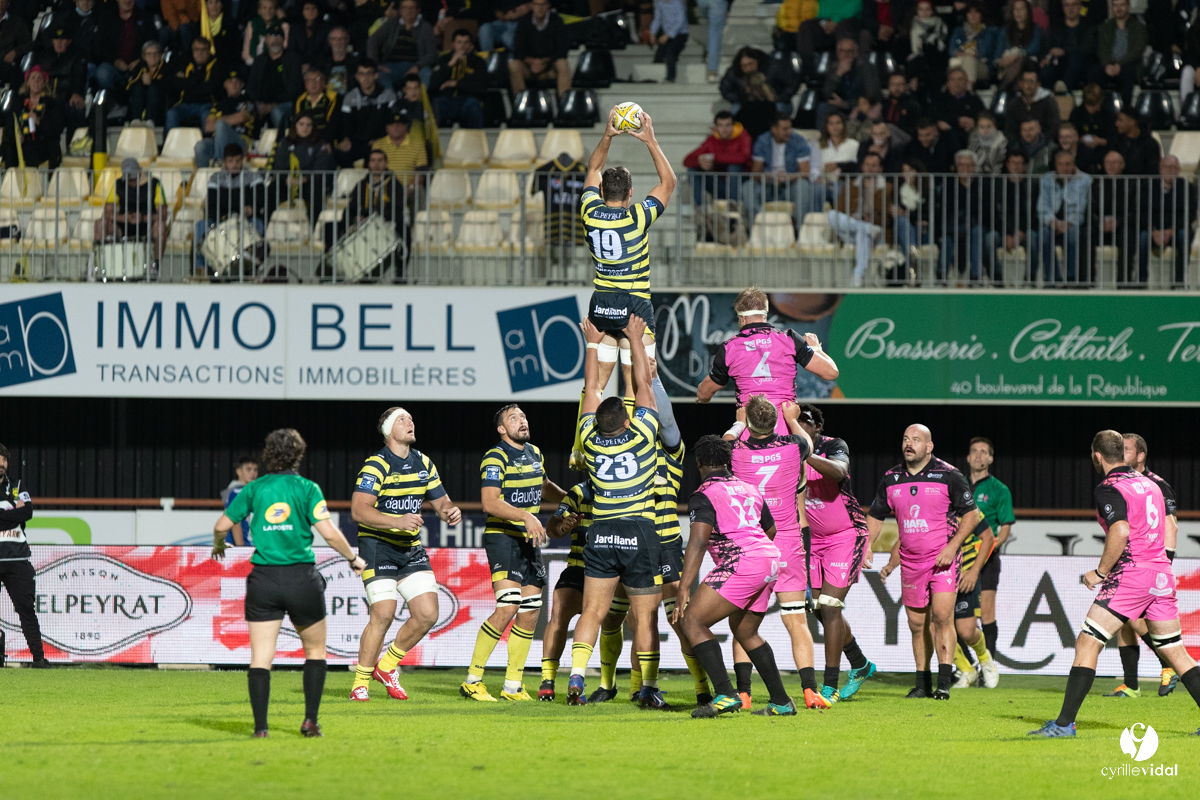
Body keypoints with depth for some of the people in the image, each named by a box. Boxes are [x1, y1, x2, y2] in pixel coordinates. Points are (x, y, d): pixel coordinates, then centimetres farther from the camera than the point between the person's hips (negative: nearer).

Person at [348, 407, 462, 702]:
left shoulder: (423, 463, 10)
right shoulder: (376, 466, -13)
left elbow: (440, 501, 17)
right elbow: (359, 510, -23)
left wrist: (450, 511, -8)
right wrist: (397, 522, -34)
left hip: (412, 548, 7)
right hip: (378, 546, -6)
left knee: (427, 614, -4)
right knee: (383, 614, -16)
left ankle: (387, 666, 16)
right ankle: (360, 683, -2)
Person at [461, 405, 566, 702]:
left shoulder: (534, 453, 15)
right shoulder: (495, 458, -10)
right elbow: (490, 502, -22)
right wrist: (526, 516, -31)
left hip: (529, 540, 8)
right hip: (503, 537, -8)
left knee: (530, 612, 4)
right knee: (507, 608, -18)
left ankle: (513, 686, 11)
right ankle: (472, 680, -11)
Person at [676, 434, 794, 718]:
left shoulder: (704, 496, -4)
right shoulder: (749, 489, 21)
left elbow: (697, 542, -16)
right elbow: (771, 531, 32)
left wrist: (683, 590, -20)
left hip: (741, 564, -9)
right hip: (770, 559, 9)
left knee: (693, 622, -8)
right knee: (744, 632, 24)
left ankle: (725, 695, -21)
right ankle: (782, 703, 23)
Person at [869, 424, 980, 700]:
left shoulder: (948, 476, -6)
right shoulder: (891, 479, 6)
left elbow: (971, 514, -3)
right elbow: (876, 516, 17)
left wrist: (952, 546, -14)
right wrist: (866, 546, 1)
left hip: (943, 558, -5)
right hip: (910, 560, 5)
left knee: (942, 615, -18)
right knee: (917, 623, 8)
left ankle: (944, 683, -19)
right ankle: (922, 683, 18)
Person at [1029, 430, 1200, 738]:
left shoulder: (1109, 488, -8)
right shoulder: (1150, 484, 16)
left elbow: (1121, 531, -23)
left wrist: (1100, 572, -14)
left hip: (1131, 574, -7)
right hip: (1162, 574, 8)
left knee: (1087, 643, -5)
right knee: (1175, 652, 13)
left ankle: (1064, 723, -11)